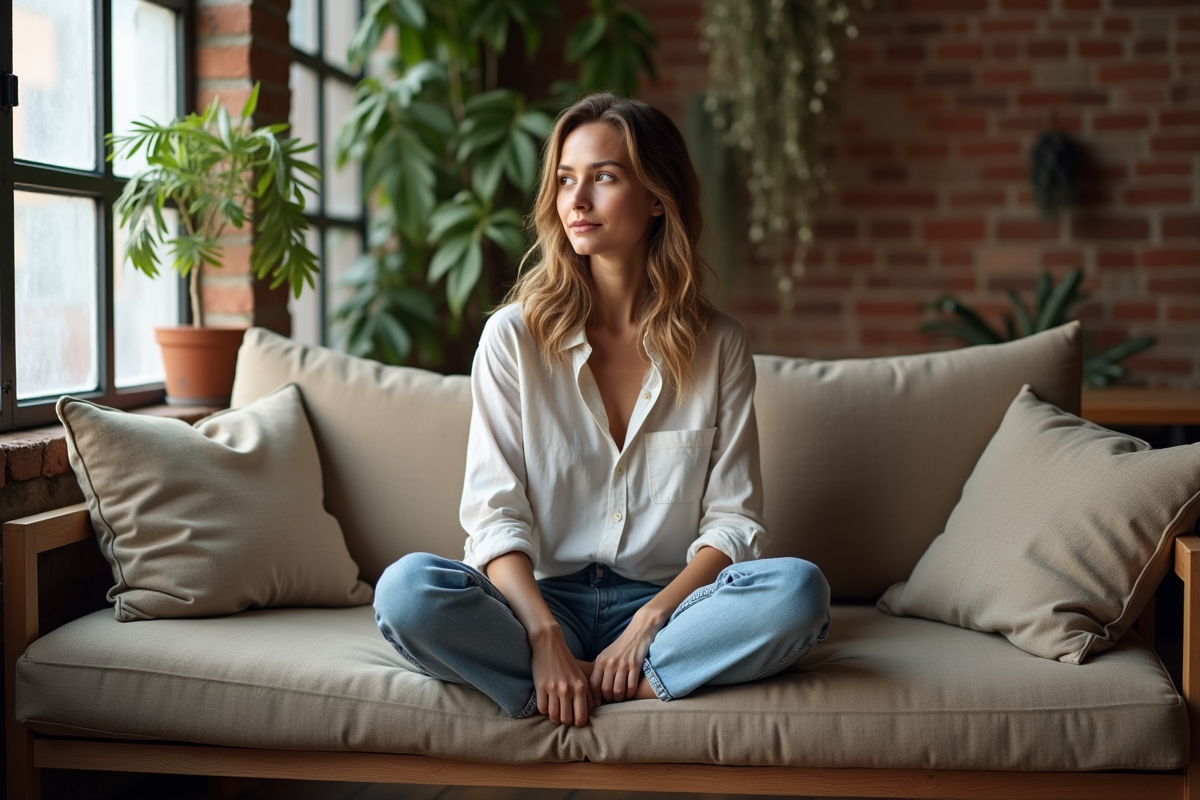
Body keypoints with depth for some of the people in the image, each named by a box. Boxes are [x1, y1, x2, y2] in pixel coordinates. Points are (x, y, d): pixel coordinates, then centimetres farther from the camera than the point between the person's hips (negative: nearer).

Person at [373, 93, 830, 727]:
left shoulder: (719, 346, 5)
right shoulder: (514, 336, 2)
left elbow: (733, 520, 2)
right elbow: (494, 513, -5)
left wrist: (651, 619, -15)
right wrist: (546, 638, -22)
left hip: (664, 605, 1)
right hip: (539, 600, -1)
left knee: (799, 589, -29)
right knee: (405, 589, -31)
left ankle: (584, 692, -23)